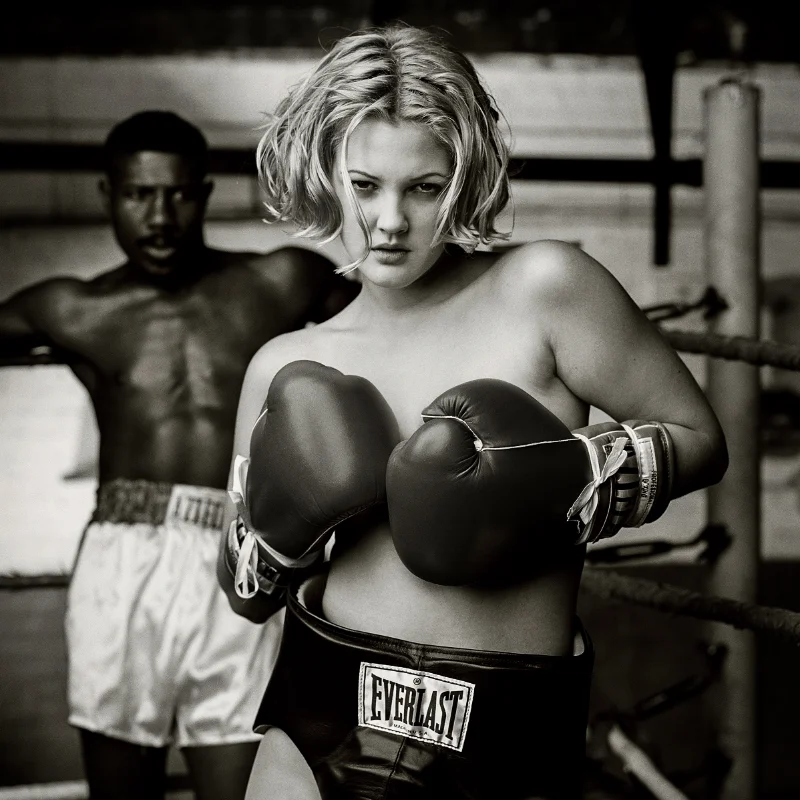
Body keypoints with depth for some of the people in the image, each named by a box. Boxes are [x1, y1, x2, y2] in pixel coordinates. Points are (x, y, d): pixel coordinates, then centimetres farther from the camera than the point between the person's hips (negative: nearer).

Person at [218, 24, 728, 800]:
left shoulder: (543, 287, -8)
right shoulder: (286, 368, 3)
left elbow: (698, 439, -2)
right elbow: (247, 596, 11)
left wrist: (558, 483, -18)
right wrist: (284, 526, -11)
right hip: (320, 719, 3)